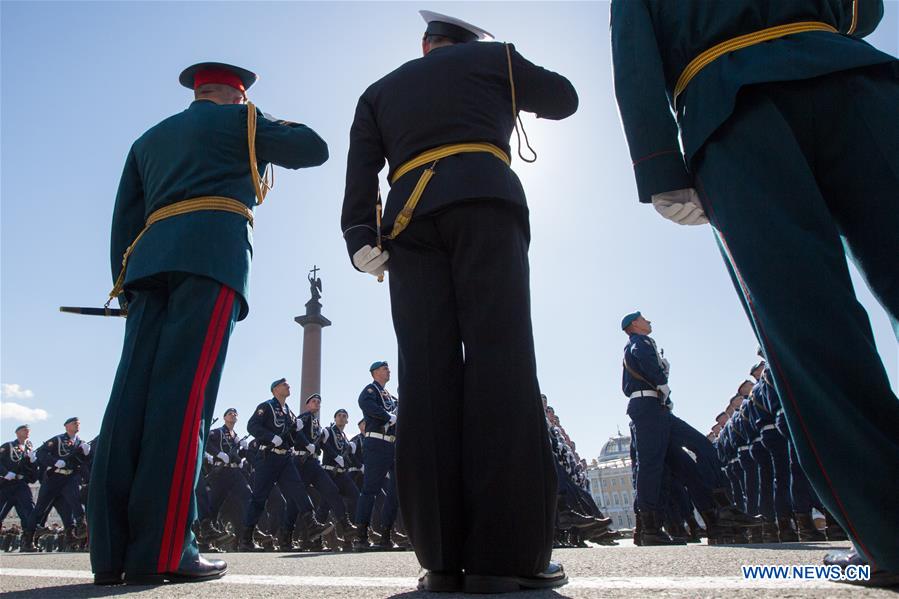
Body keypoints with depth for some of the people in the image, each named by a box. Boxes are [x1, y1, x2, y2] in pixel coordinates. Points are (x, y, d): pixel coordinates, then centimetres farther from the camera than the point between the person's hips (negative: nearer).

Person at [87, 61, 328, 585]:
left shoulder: (149, 140, 32)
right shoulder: (240, 120, 17)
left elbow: (125, 218, 22)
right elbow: (315, 149, 19)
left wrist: (127, 286, 18)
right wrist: (274, 129, 35)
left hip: (150, 258, 6)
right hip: (214, 251, -5)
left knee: (134, 391, -5)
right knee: (184, 393, -15)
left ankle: (112, 549, -8)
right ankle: (163, 551, -19)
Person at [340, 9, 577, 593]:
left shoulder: (380, 91, 30)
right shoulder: (492, 57, 24)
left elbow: (361, 170, 14)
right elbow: (565, 98, 35)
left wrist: (360, 239, 3)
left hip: (410, 222, 3)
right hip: (484, 204, -2)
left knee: (429, 374, -7)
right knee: (500, 359, -13)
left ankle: (443, 556, -12)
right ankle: (505, 553, -20)